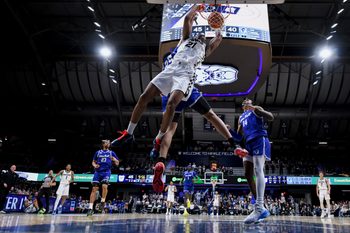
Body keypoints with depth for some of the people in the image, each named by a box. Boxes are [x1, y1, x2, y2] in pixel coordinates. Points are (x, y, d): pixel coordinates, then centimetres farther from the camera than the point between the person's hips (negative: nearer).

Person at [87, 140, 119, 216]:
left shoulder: (111, 153, 13)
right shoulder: (98, 152, 16)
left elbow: (117, 163, 11)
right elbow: (93, 161, 20)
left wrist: (113, 159, -10)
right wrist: (94, 165, -2)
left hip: (106, 172, -1)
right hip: (98, 172, 2)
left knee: (104, 186, -25)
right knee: (94, 189, -5)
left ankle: (103, 202, -4)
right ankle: (90, 208, -1)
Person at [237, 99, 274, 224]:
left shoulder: (255, 109, 9)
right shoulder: (241, 117, 29)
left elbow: (271, 117, -8)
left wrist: (256, 109, -21)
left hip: (259, 140, -8)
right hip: (249, 143, 8)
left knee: (258, 170, -21)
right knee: (248, 175, 0)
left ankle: (259, 207, -31)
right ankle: (262, 209, 3)